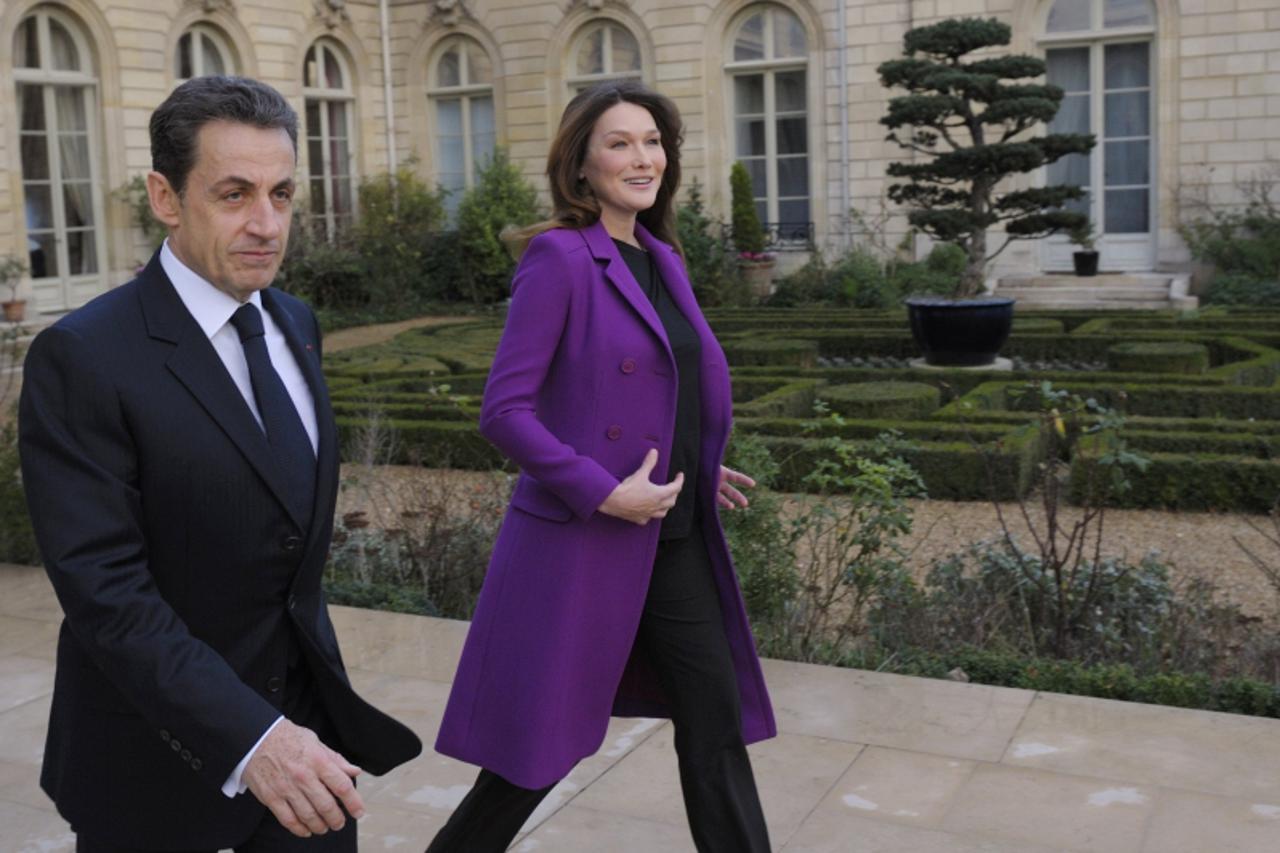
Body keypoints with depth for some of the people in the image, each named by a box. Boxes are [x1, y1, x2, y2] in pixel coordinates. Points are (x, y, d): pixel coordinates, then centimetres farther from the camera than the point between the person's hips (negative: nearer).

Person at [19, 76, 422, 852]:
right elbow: (106, 589, -23)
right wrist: (248, 738, -32)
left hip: (305, 718, 6)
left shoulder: (296, 323, 5)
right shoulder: (84, 358, -18)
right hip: (165, 749, -5)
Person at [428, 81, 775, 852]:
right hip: (581, 542, -7)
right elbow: (504, 410, -17)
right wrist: (605, 493, -21)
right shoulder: (558, 256, -12)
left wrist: (701, 472, 10)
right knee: (541, 741, 6)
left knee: (716, 719, 10)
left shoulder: (662, 258, 10)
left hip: (675, 539, 7)